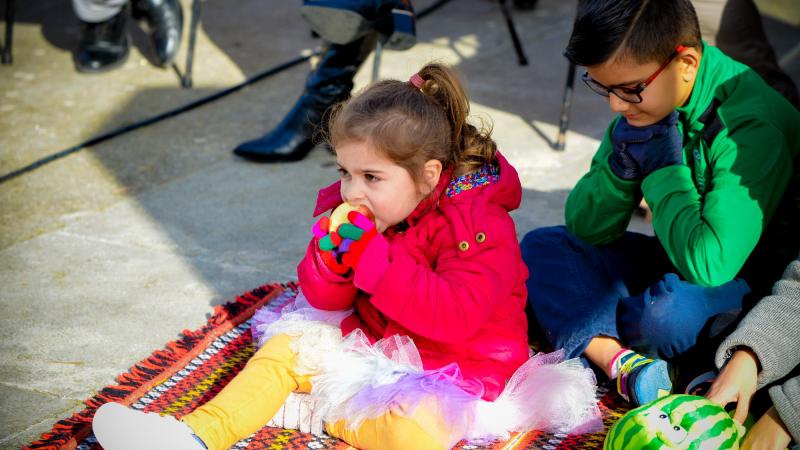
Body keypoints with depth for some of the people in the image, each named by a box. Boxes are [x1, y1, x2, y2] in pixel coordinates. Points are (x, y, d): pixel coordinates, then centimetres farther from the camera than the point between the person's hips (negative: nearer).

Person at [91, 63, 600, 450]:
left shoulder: (478, 226, -19)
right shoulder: (353, 214, 1)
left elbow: (454, 318, -31)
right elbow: (327, 301, 3)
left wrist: (372, 258, -34)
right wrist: (330, 259, -22)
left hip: (454, 365, -7)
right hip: (372, 344, 7)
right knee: (284, 345, -4)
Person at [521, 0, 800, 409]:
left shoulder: (753, 126, -28)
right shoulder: (644, 105, -6)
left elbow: (708, 264, -37)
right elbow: (586, 229, -3)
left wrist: (665, 167, -26)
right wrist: (622, 161, -21)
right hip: (674, 262, 7)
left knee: (671, 310, -38)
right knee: (540, 247, -5)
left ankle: (584, 334, -4)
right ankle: (623, 363, -26)